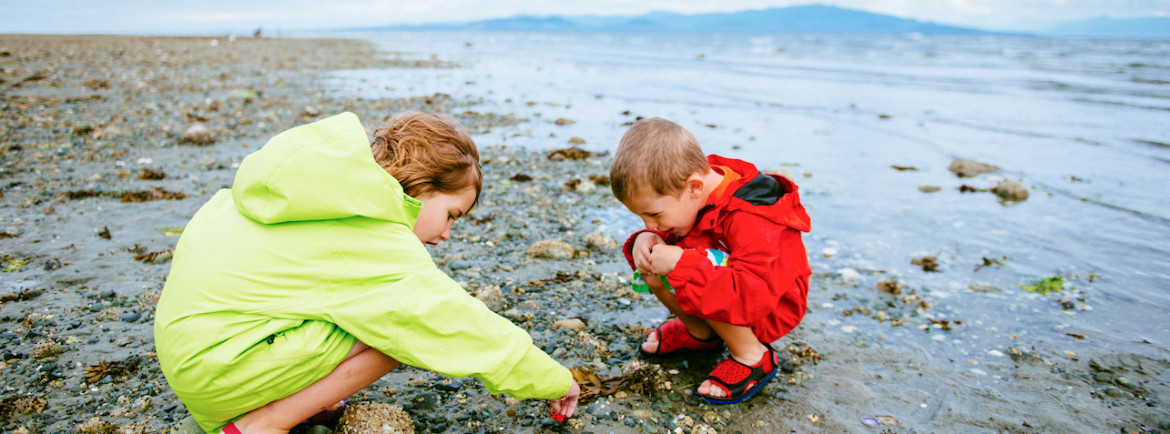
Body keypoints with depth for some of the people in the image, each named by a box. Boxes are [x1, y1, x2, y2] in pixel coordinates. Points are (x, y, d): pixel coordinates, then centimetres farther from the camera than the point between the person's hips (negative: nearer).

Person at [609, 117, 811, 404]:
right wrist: (645, 240, -19)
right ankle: (701, 333, 10)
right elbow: (664, 234, 7)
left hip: (770, 312, -8)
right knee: (652, 270, -10)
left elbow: (755, 296, -44)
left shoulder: (750, 222, -35)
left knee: (695, 281, -34)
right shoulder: (684, 200, -10)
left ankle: (752, 356, -12)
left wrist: (682, 263, -45)